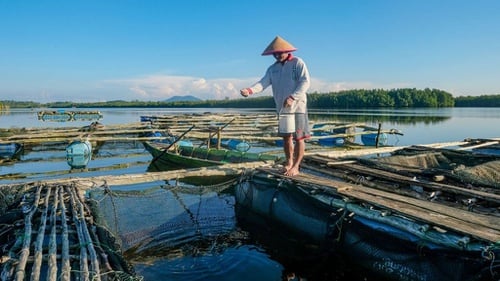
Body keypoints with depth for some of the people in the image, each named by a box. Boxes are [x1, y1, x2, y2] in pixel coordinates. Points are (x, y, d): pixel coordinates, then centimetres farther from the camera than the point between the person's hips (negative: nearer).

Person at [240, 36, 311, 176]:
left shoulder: (298, 63, -2)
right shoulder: (273, 68, 11)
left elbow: (305, 82, -12)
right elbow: (263, 83, -3)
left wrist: (292, 97, -24)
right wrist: (250, 90, -23)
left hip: (297, 106, -4)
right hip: (282, 108, 5)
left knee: (299, 137, -3)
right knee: (286, 137, 10)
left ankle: (296, 166, 5)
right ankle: (288, 162, 26)